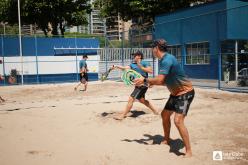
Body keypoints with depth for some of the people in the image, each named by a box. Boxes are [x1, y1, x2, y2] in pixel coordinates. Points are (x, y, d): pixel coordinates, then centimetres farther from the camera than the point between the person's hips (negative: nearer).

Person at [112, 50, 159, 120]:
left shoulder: (144, 63, -7)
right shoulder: (132, 64, 12)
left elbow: (150, 71, -20)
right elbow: (124, 68, 1)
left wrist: (141, 67, -21)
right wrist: (116, 66, -13)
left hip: (142, 84, -9)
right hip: (138, 85, 9)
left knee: (131, 99, -12)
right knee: (141, 100, 23)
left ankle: (122, 115, -7)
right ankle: (155, 111, 38)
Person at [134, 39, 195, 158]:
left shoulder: (167, 60, -23)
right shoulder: (164, 60, 8)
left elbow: (159, 80, -30)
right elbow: (166, 81, 14)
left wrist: (144, 80, -18)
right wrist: (152, 82, 5)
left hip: (185, 92, -11)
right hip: (176, 93, 11)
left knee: (178, 120, -20)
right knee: (164, 115, 18)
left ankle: (188, 151, -11)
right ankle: (166, 140, 36)